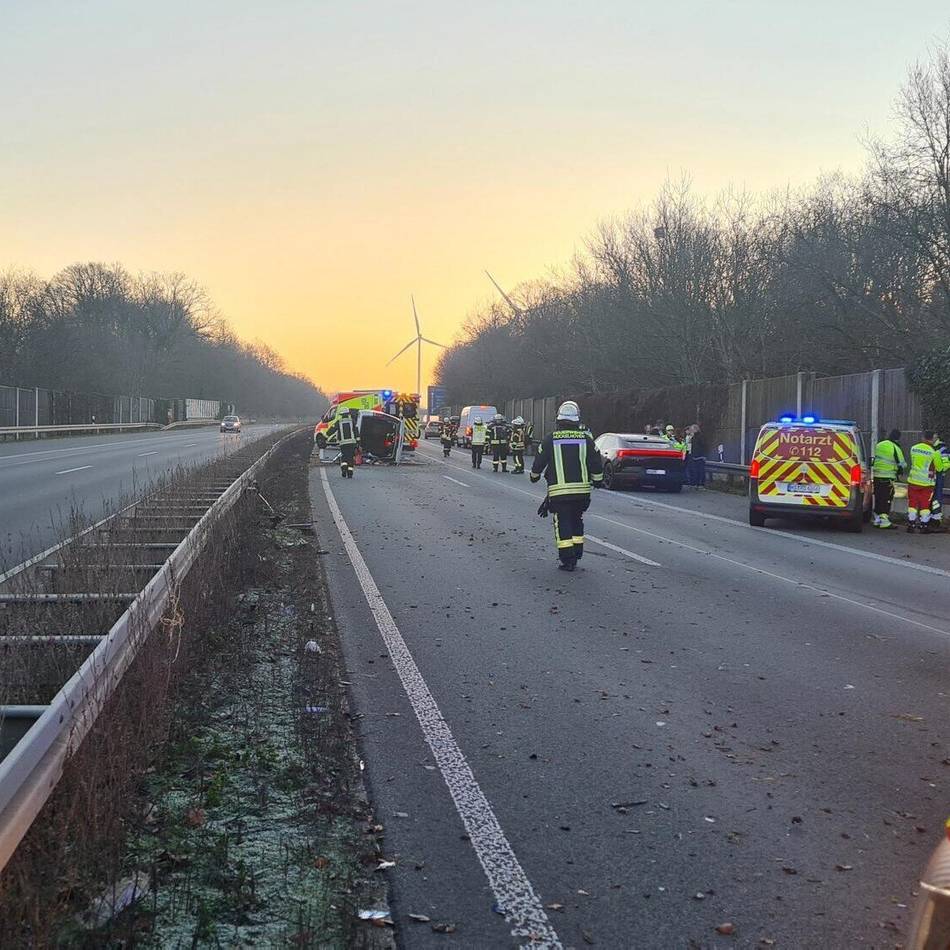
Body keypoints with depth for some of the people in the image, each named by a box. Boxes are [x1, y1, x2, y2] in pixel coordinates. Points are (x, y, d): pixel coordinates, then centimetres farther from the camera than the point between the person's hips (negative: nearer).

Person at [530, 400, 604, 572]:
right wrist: (597, 481, 22)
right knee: (576, 521, 19)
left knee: (562, 524, 2)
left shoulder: (549, 440, -3)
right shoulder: (586, 439, 2)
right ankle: (576, 555, 23)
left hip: (558, 491, -3)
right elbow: (597, 464, 5)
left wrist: (534, 476, 25)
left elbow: (539, 463, 6)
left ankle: (567, 560, -2)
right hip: (582, 490, 3)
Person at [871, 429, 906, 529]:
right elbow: (902, 464, -5)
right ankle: (884, 521, -6)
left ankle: (877, 519, 18)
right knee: (887, 499, -4)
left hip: (876, 476, 7)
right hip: (888, 478, -7)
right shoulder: (895, 448, -10)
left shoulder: (879, 445, 10)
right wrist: (900, 472, 14)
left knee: (878, 498, 13)